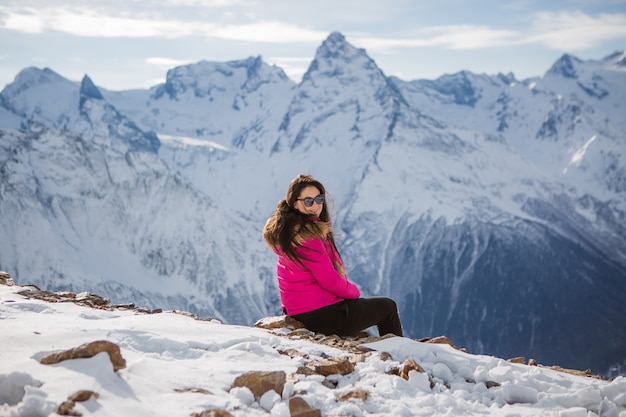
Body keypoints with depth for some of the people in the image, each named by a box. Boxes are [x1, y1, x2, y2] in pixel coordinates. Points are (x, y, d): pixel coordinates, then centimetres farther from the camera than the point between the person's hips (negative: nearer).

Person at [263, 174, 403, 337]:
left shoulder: (286, 229, 7)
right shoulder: (307, 233, -23)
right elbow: (329, 280, -22)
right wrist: (355, 292, -4)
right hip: (319, 314, -10)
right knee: (388, 307, 9)